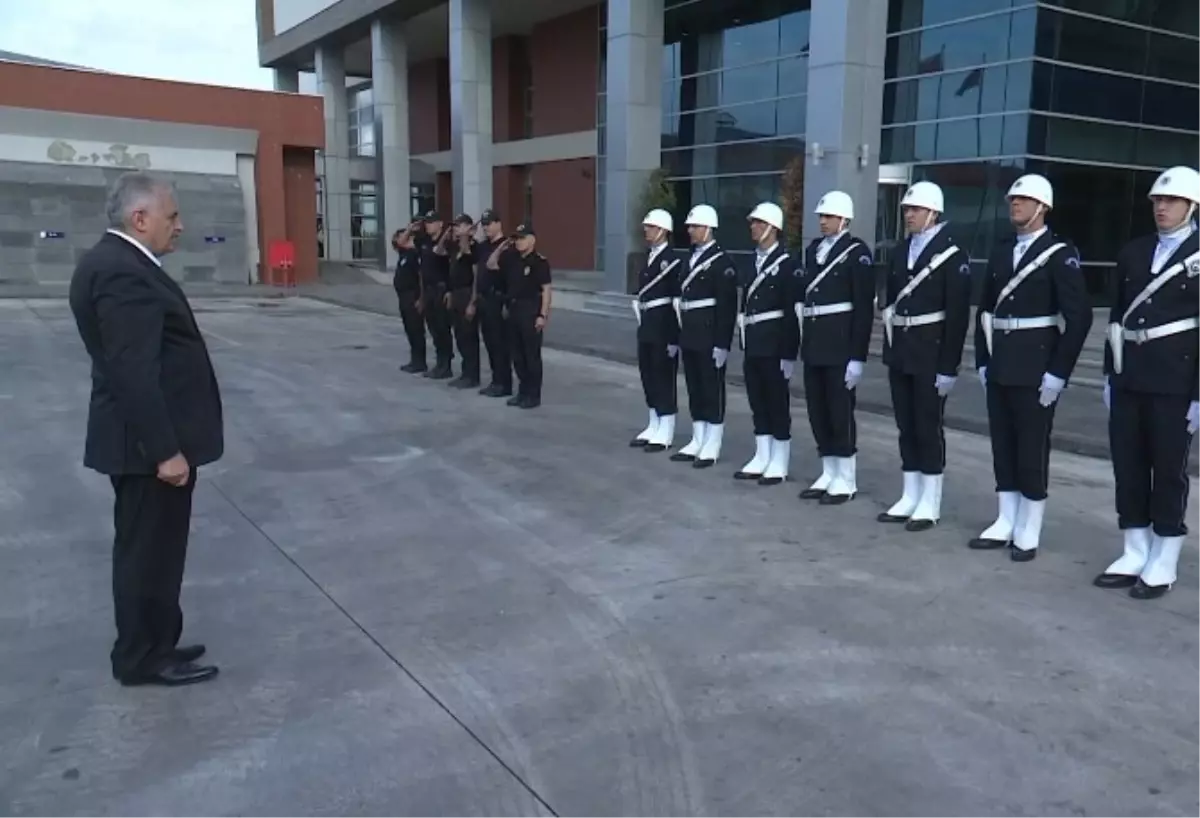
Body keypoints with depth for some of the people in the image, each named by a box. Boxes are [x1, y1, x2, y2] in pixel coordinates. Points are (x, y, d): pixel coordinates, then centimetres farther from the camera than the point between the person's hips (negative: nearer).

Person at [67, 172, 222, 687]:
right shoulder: (122, 272, -21)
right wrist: (165, 449, -24)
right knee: (150, 550, 3)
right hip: (151, 442, -11)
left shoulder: (115, 262, 13)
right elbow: (133, 372, -26)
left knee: (148, 548, 18)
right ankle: (145, 658, 17)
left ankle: (149, 646, 31)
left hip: (149, 436, 11)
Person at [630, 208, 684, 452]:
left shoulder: (673, 259, -12)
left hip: (664, 326, -8)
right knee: (648, 375, 13)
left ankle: (666, 432, 6)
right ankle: (654, 426, 23)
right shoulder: (648, 257, 13)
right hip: (647, 325, 8)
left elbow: (677, 299, -16)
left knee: (664, 376, -1)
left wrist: (674, 337, -19)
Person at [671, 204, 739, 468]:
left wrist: (721, 344, -19)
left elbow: (727, 306, -15)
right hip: (690, 337, 8)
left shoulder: (722, 263, -10)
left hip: (710, 337, -8)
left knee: (712, 391, 0)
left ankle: (711, 447, 6)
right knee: (694, 390, 12)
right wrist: (679, 337, 15)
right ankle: (698, 442, 21)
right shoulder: (691, 259, 14)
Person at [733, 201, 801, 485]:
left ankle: (779, 464, 10)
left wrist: (789, 353, -16)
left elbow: (792, 312, -13)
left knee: (777, 403, 1)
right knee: (758, 403, 11)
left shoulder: (786, 265, -9)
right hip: (753, 344, 7)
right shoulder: (753, 262, 12)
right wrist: (744, 344, 12)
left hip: (774, 344, -7)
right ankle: (762, 458, 21)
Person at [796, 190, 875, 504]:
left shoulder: (857, 252, -8)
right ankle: (829, 474, 22)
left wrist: (857, 356, -17)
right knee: (817, 411, 10)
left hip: (841, 343, -7)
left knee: (840, 411, -1)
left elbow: (864, 307, -12)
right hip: (814, 342, 7)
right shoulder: (813, 249, 12)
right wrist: (804, 342, 11)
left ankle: (846, 480, 10)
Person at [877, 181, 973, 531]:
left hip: (930, 356, -6)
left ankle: (930, 503, 10)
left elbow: (958, 315, -12)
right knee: (906, 427, 10)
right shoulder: (901, 252, 11)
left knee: (929, 427, 1)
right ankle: (910, 497, 20)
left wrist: (948, 366, -16)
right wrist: (889, 350, 11)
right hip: (900, 354, 6)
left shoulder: (951, 255, -9)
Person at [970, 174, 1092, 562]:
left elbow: (1079, 316, -13)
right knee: (1002, 448, 10)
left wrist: (1058, 372, -16)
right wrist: (982, 360, 10)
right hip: (999, 368, 6)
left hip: (1036, 370, -6)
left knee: (1032, 451, 1)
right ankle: (1004, 524, 20)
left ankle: (1029, 534, 11)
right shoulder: (1001, 253, 12)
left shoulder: (1060, 254, -7)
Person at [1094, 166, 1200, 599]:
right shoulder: (1132, 252, 11)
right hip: (1128, 380, 5)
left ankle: (1163, 565, 14)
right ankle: (1134, 554, 21)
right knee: (1128, 467, 9)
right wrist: (1109, 375, 10)